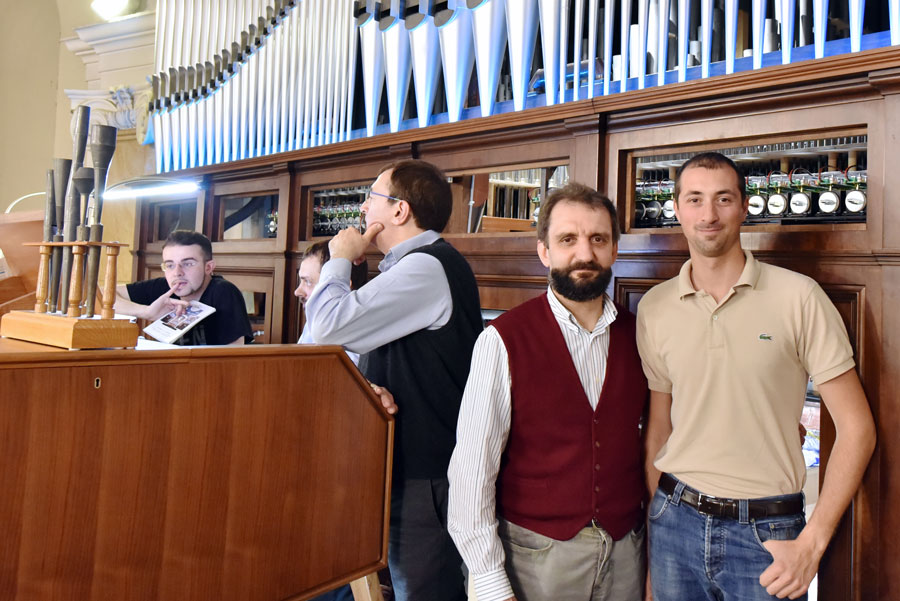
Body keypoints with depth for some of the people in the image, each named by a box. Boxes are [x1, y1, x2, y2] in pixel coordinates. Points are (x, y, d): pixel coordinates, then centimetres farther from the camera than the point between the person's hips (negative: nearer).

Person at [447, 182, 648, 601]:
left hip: (625, 552, 4)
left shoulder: (636, 335, 0)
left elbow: (651, 441, 6)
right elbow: (472, 468, -14)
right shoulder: (503, 340, -13)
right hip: (536, 553, -3)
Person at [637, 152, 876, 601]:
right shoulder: (654, 308, 1)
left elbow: (856, 427, -7)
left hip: (766, 533, -2)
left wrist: (811, 544, -11)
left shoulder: (798, 297, -9)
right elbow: (659, 425, 7)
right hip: (675, 519, 3)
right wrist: (655, 520, 4)